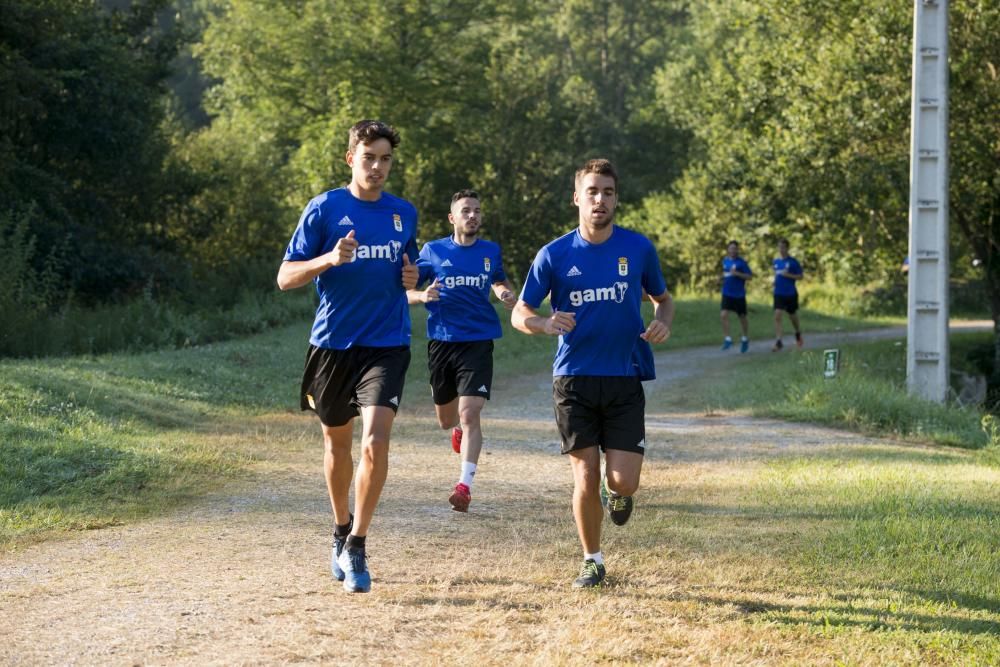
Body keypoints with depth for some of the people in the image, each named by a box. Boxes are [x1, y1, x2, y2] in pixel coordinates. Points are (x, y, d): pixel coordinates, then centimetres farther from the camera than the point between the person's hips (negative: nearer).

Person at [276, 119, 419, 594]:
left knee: (375, 443, -17)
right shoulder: (324, 209, -3)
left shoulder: (405, 214, 8)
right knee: (336, 441, 14)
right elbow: (286, 277, -4)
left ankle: (356, 546, -8)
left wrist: (412, 276, 0)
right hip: (333, 344, -1)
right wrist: (330, 259, -22)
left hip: (387, 345, 1)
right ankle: (341, 531, 37)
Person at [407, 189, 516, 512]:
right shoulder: (433, 251, 1)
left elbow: (499, 282, 26)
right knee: (446, 418, 14)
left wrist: (507, 295, 3)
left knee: (469, 413, -17)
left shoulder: (491, 251, 7)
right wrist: (423, 296, -18)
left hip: (478, 343, -1)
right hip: (441, 342, 1)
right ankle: (458, 428, 53)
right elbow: (404, 290, 4)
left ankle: (465, 485, -19)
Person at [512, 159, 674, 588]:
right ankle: (592, 561, 19)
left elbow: (663, 299, 16)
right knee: (586, 480, -1)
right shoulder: (554, 255, -1)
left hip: (625, 379, 0)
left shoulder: (638, 248, 2)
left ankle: (615, 493, 30)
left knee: (623, 482, -8)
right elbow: (520, 314, 4)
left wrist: (662, 323, -7)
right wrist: (546, 323, -18)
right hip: (574, 379, 0)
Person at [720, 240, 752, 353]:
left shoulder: (741, 262, -10)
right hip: (727, 293, 3)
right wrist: (724, 276, 8)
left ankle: (745, 339, 31)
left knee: (742, 317, 10)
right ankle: (727, 339, -12)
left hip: (739, 294, -3)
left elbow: (750, 276, -13)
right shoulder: (725, 260, 6)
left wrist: (737, 274, -23)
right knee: (724, 314, -16)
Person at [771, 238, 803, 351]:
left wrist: (788, 275, -20)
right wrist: (775, 280, 3)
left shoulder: (793, 262, -9)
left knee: (792, 316, 14)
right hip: (779, 294, 3)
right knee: (777, 316, -13)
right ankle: (778, 342, -15)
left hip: (791, 294, -3)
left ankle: (798, 333, 44)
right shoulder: (776, 261, 6)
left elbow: (800, 276, -7)